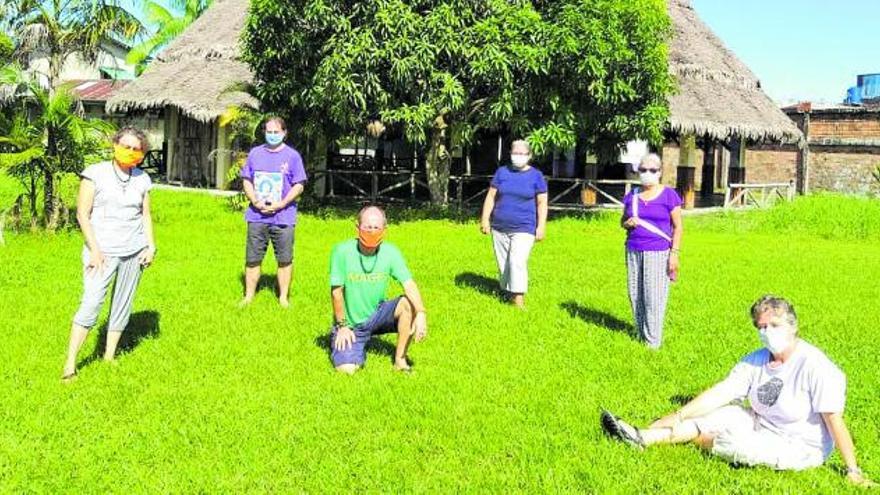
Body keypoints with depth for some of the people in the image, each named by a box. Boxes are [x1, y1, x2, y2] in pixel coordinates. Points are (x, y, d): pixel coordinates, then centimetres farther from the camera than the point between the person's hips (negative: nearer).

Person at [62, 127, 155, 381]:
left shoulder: (142, 179, 8)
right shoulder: (96, 173, -4)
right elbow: (82, 213, -6)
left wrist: (151, 245, 4)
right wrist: (94, 250, -11)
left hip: (134, 250, 4)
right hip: (103, 250, -4)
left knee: (123, 304, 6)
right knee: (91, 302, -11)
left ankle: (109, 356, 18)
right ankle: (70, 364, -6)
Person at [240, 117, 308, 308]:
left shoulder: (292, 156, 0)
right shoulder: (255, 153, 9)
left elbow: (299, 185, -3)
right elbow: (247, 181, 10)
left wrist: (281, 204, -13)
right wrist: (256, 201, -7)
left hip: (283, 217, -2)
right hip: (257, 216, 2)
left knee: (284, 259, 3)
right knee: (252, 259, 7)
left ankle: (283, 297, 15)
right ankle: (249, 296, 18)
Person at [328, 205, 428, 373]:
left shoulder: (390, 252, -10)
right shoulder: (342, 251, -18)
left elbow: (409, 285, -19)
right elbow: (336, 292, -12)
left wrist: (421, 314, -35)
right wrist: (342, 326, -8)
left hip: (377, 315, 2)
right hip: (350, 323, -2)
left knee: (408, 304, -24)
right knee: (346, 369, -20)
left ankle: (400, 360, -8)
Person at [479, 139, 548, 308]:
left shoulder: (536, 176, 1)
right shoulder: (502, 172, 7)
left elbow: (542, 203, 1)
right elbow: (491, 196, 8)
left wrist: (541, 227, -5)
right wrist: (485, 219, 2)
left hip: (524, 228, -3)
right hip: (500, 227, 4)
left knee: (517, 261, -16)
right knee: (503, 263, 8)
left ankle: (519, 301, -16)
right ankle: (507, 292, 24)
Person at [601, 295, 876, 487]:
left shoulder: (816, 367, -24)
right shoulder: (756, 361, -2)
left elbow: (835, 421, -24)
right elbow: (719, 394, -4)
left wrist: (853, 472, -22)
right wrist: (676, 418, -10)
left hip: (799, 448, -7)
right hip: (761, 425, 7)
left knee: (733, 443, -23)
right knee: (721, 414, -7)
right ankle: (643, 438, -9)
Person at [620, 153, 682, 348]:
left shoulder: (669, 195, -1)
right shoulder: (632, 195, 11)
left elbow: (677, 227, -1)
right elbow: (622, 221, 20)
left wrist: (674, 253, -9)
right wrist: (628, 224, -4)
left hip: (658, 253, -4)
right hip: (634, 251, 4)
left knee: (654, 296, -6)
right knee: (635, 294, 4)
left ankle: (653, 341, 1)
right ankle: (640, 335, 16)